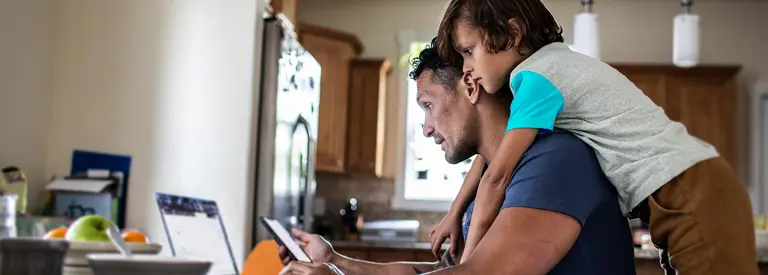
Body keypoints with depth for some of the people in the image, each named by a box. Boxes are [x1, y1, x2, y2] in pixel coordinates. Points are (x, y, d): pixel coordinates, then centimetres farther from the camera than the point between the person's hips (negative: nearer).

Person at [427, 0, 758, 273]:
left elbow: (498, 176, -11)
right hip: (691, 188, 10)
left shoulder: (537, 76, -12)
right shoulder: (552, 64, 15)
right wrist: (455, 212, 24)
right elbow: (495, 147, 24)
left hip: (691, 191, -10)